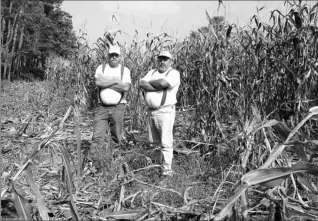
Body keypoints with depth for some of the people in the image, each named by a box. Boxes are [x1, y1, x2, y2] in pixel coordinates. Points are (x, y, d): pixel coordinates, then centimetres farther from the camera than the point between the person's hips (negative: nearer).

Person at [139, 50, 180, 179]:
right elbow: (141, 84, -4)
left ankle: (167, 170, 1)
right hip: (151, 111, 6)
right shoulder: (152, 72, 14)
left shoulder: (174, 73, -5)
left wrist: (150, 82, -5)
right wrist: (158, 87, -16)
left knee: (165, 142, -6)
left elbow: (163, 83, -24)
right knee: (155, 141, 13)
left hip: (165, 111, -6)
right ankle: (166, 157, 32)